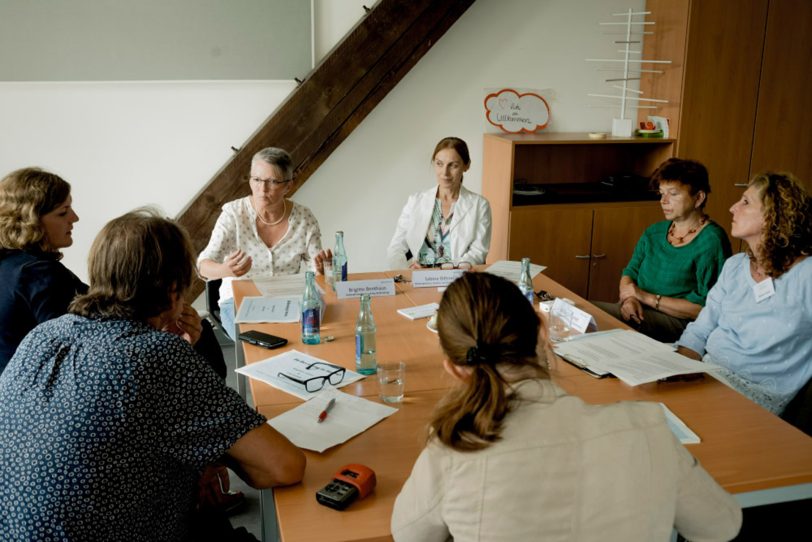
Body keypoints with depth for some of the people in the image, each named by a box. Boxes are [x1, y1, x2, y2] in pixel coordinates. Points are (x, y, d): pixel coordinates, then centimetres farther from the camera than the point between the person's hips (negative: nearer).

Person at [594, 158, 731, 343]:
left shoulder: (711, 241, -8)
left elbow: (704, 308, -15)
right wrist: (629, 299, -10)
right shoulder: (654, 232, 15)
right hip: (639, 312, 7)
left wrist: (648, 298, -14)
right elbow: (630, 273, 14)